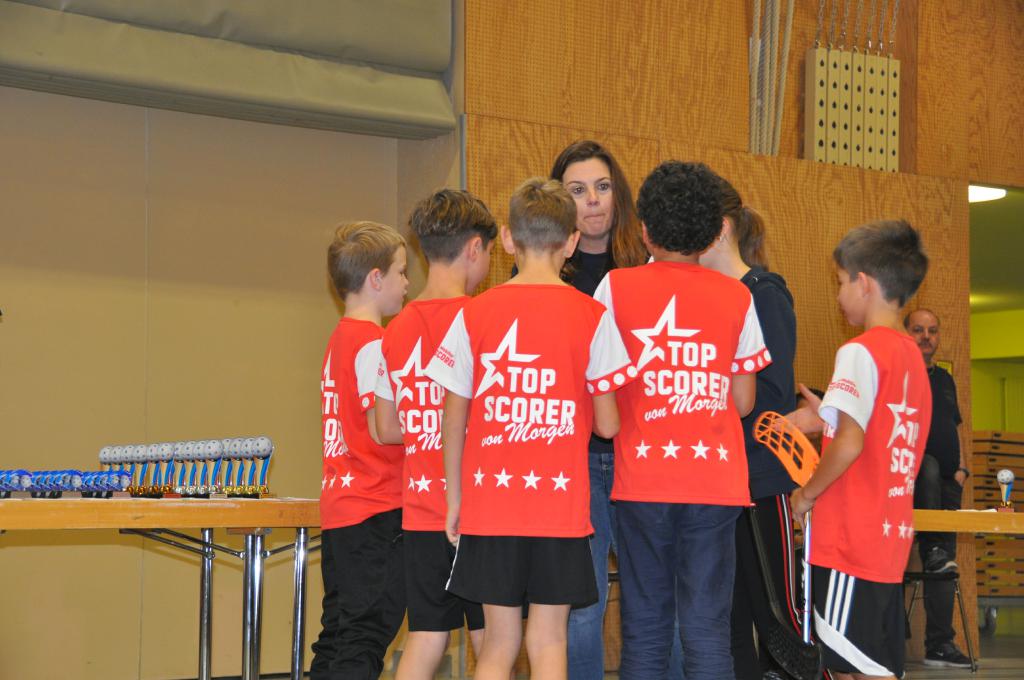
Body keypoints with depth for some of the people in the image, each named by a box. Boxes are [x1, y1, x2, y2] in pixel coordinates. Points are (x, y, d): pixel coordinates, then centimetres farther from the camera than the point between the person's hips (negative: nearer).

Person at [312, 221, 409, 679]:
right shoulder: (373, 345, -12)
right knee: (365, 638, -7)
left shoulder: (340, 339, 16)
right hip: (376, 510, -9)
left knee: (340, 637, 13)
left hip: (339, 509, 9)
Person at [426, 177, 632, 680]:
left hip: (490, 502, 2)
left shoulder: (474, 314, 0)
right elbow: (607, 425, -3)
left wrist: (455, 497, 13)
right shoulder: (591, 317, -4)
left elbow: (454, 418, 3)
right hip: (560, 505, -1)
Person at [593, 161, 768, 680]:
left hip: (642, 480, 0)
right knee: (708, 627, 2)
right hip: (715, 481, 0)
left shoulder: (616, 287, 1)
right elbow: (743, 402, 6)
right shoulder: (737, 298, 4)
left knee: (645, 627, 7)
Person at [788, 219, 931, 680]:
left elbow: (849, 445, -21)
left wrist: (806, 494, -8)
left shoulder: (861, 352, -12)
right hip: (892, 537, 9)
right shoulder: (912, 355, 13)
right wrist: (825, 420, 16)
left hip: (851, 539, -9)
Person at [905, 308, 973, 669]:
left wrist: (961, 468, 11)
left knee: (945, 565, 2)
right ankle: (934, 548, -35)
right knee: (928, 466, -41)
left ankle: (939, 644, 5)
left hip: (946, 485, 6)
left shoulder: (944, 380, 20)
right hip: (909, 474, -6)